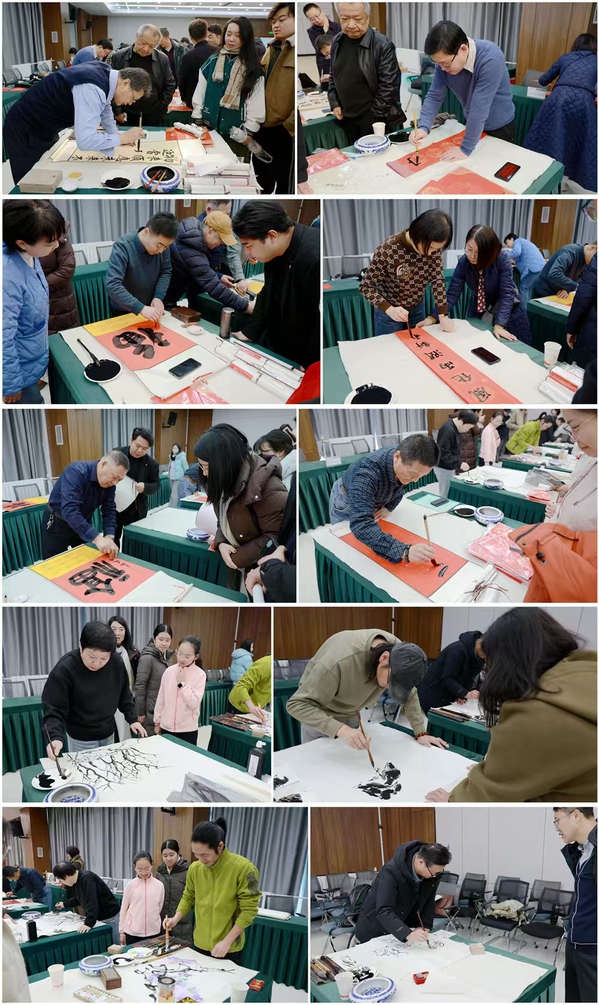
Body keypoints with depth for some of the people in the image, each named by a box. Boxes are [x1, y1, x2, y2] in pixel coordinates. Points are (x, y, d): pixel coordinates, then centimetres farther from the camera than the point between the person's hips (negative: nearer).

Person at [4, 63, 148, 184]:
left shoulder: (104, 72, -4)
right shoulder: (92, 88, -33)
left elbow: (104, 106, 18)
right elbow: (85, 140, -41)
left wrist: (117, 136, 4)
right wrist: (121, 138, -27)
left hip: (44, 129, 10)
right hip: (24, 133, -9)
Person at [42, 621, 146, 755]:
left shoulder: (116, 662, -10)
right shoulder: (65, 669, -24)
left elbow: (124, 695, 6)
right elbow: (54, 710, -23)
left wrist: (132, 719, 1)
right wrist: (55, 738, -37)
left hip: (108, 734, 5)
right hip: (81, 739, -5)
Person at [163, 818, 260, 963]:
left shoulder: (243, 868, -19)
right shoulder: (194, 868, -3)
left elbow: (249, 910, -15)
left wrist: (227, 941, -17)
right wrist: (176, 918, -4)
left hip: (229, 949, -4)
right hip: (200, 944, 4)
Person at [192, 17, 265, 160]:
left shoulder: (252, 67, -3)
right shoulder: (212, 61, 6)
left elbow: (256, 102, -5)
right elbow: (200, 91, 8)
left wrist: (250, 130, -9)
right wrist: (198, 120, 3)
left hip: (237, 132, -3)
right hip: (210, 128, 3)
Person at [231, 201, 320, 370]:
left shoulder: (315, 258, -31)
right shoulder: (275, 250, -5)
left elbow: (321, 323, -25)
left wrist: (308, 369, -18)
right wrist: (249, 332, 6)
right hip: (275, 343, 8)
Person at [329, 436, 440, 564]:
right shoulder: (367, 472, -47)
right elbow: (361, 525, -58)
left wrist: (389, 507, -14)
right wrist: (405, 551, -69)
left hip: (372, 502, 5)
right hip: (346, 503, -5)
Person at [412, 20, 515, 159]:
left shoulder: (491, 59, -35)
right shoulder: (444, 60, -15)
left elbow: (479, 108, -34)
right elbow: (434, 97, -10)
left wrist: (465, 149, -32)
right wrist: (423, 127, -28)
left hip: (499, 129, -5)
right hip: (471, 126, 5)